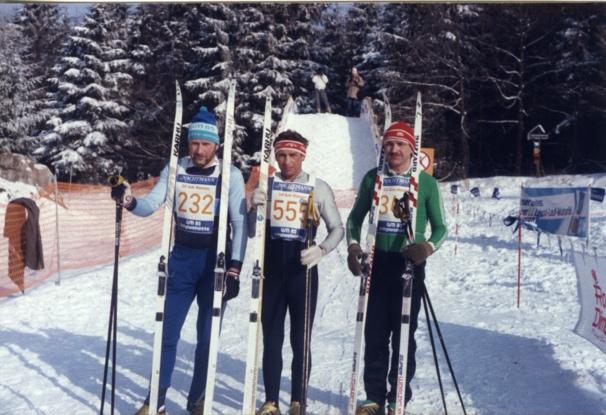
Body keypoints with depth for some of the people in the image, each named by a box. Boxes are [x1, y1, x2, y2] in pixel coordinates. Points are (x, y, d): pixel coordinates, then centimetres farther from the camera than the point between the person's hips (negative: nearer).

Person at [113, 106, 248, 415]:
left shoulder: (230, 175, -5)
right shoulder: (174, 170, 2)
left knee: (208, 335, 6)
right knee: (168, 331, 3)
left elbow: (240, 224, -6)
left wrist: (234, 268, -12)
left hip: (216, 260, -2)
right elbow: (151, 205, -4)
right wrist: (130, 201, -27)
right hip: (182, 258, 2)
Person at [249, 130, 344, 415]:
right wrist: (255, 209, -13)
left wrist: (322, 250, -17)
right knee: (271, 338, 5)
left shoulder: (319, 187, 0)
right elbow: (252, 232, 7)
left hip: (303, 269, -2)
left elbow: (337, 228, 1)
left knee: (300, 339, 4)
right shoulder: (266, 185, 6)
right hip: (271, 269, 2)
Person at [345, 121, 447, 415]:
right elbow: (356, 217, 13)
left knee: (404, 332, 3)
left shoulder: (426, 182, -1)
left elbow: (440, 226, 1)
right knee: (375, 332, 5)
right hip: (379, 261, 2)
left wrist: (429, 246, -20)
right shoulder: (373, 178, 5)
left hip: (409, 263, -2)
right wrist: (353, 245, -4)